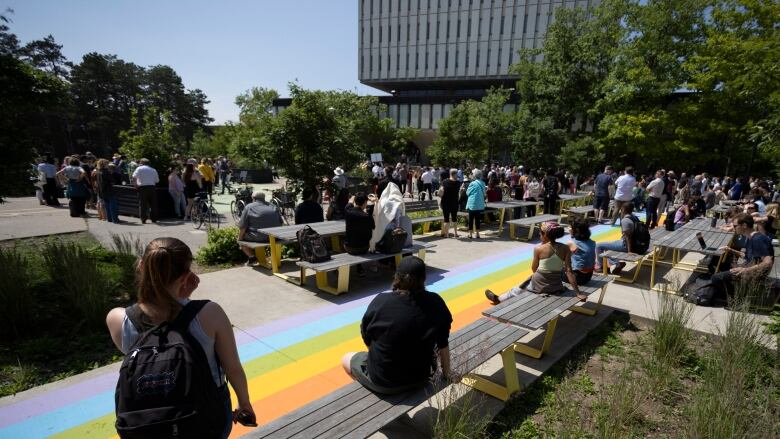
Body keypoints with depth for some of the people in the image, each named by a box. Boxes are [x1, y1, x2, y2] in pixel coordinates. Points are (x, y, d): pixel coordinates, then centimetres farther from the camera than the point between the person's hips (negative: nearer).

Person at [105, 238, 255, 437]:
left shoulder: (116, 320, -23)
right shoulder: (209, 314, -29)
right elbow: (234, 370, -15)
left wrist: (181, 297, -12)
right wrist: (245, 402, 4)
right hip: (210, 415, -1)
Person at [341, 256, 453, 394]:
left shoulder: (380, 302, -19)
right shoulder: (435, 303, -14)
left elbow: (367, 338, -4)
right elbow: (443, 343, -3)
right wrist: (446, 373, 12)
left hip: (382, 382, -2)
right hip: (421, 379, 3)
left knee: (346, 359, 24)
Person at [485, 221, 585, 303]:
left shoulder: (538, 249, -15)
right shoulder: (565, 248, -8)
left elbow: (534, 269, -4)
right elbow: (569, 271, -13)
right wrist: (578, 293, -11)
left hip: (539, 286, -4)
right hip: (557, 287, 4)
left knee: (518, 289, 27)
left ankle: (499, 299, 52)